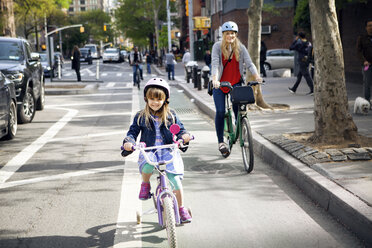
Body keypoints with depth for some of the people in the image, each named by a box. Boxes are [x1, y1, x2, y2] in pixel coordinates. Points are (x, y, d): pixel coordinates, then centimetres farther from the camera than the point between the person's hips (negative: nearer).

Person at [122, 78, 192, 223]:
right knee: (148, 165, -38)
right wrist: (129, 142, -19)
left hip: (168, 152, 1)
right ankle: (145, 184, -3)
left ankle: (181, 209, 9)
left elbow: (180, 129, 7)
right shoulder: (141, 117, 6)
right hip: (148, 152, -1)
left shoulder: (171, 116, 8)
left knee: (176, 181, -14)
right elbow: (133, 132, 3)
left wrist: (184, 136, -17)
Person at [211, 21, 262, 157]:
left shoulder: (241, 47, -1)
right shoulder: (218, 46, -7)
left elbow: (249, 63, -9)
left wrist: (256, 76, -28)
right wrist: (215, 79, -35)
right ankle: (221, 142, 8)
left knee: (237, 107, -19)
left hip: (235, 82, 1)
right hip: (220, 84, -1)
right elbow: (215, 63, -19)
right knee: (220, 112, -4)